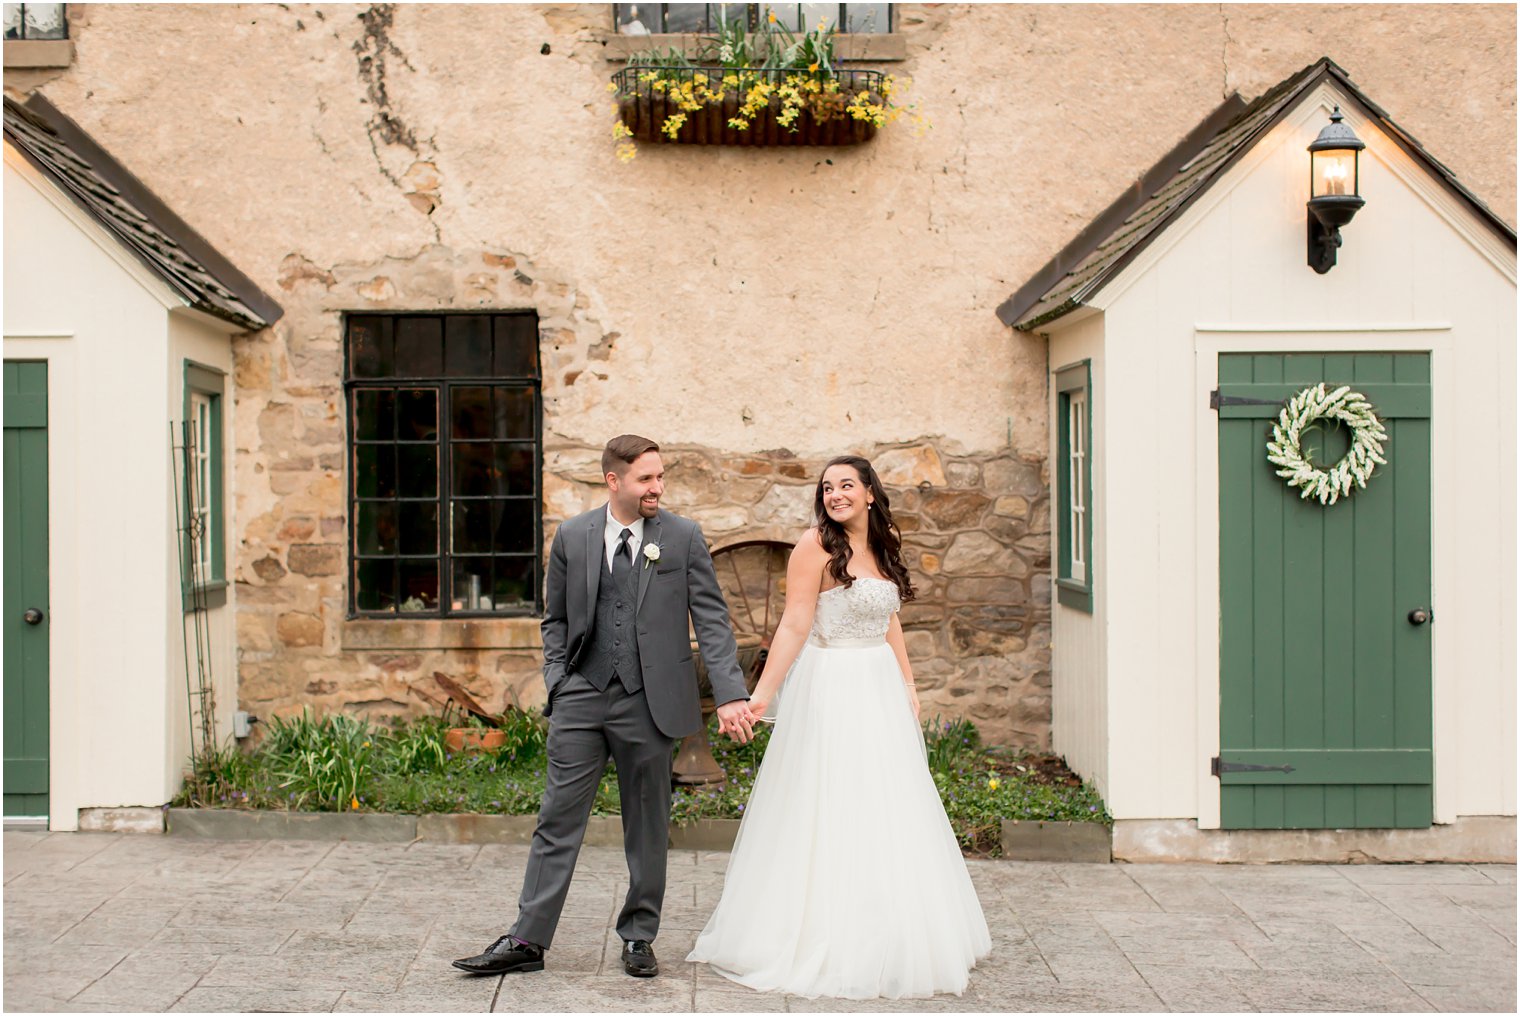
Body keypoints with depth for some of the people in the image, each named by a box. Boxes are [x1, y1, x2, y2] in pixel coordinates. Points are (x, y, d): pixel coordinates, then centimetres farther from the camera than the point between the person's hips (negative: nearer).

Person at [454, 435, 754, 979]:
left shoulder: (683, 537, 0)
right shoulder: (572, 536, 5)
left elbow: (712, 619, -3)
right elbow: (555, 619, 13)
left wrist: (730, 694, -13)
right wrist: (558, 682, 0)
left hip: (649, 703, -1)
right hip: (581, 698, 1)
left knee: (647, 827, 9)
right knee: (558, 820, 3)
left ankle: (639, 938, 22)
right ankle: (528, 940, 10)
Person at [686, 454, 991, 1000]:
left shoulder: (883, 545, 10)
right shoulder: (816, 545, -11)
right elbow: (794, 626, -15)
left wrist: (907, 684, 13)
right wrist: (761, 695, -20)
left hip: (879, 690, 8)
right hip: (831, 689, -7)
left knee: (887, 807, 13)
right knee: (829, 811, -2)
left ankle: (885, 938, 26)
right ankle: (826, 939, 9)